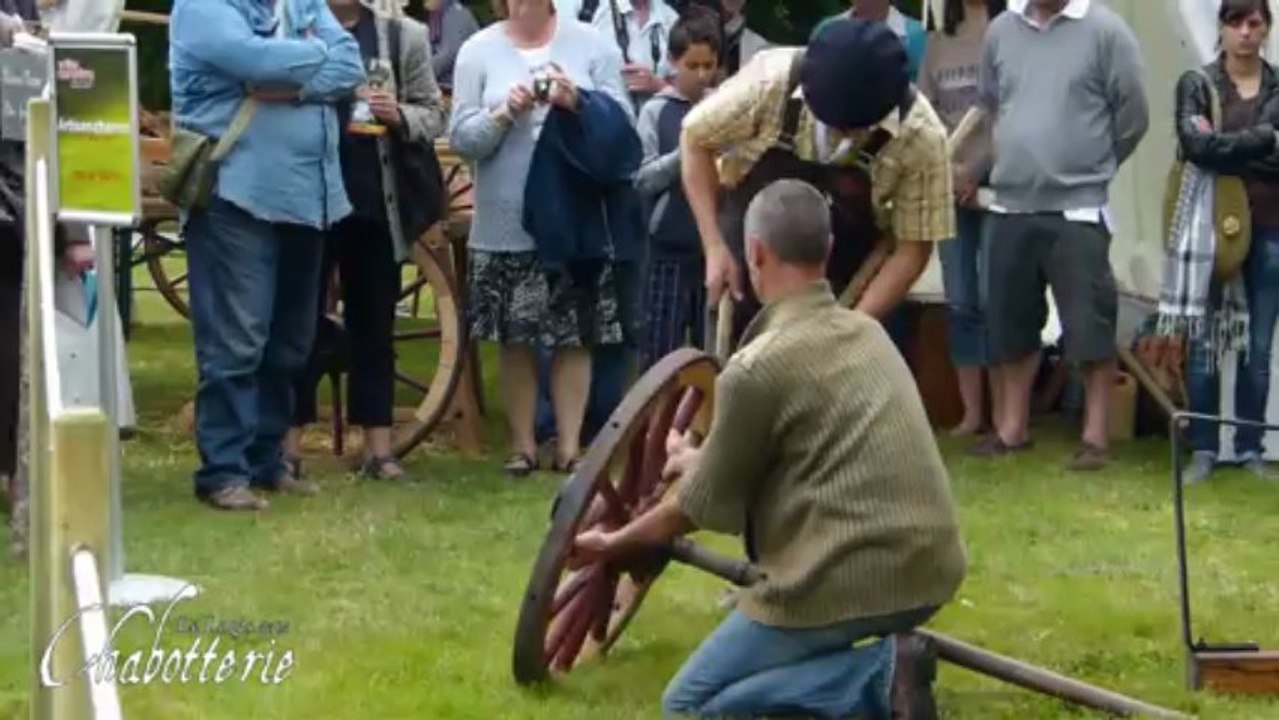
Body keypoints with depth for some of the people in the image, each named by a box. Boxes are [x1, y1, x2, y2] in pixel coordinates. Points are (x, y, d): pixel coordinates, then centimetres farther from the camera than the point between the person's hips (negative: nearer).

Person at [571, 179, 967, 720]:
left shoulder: (756, 367, -10)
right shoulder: (868, 332, 12)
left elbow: (704, 507, 2)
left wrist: (615, 543, 20)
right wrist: (704, 459, 44)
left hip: (850, 581, -7)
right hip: (931, 569, 8)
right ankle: (882, 661, 9)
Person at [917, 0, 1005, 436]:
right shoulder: (937, 43, 15)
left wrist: (976, 170, -9)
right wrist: (947, 168, -4)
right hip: (950, 186, 4)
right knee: (961, 304, 4)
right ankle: (971, 413, 10)